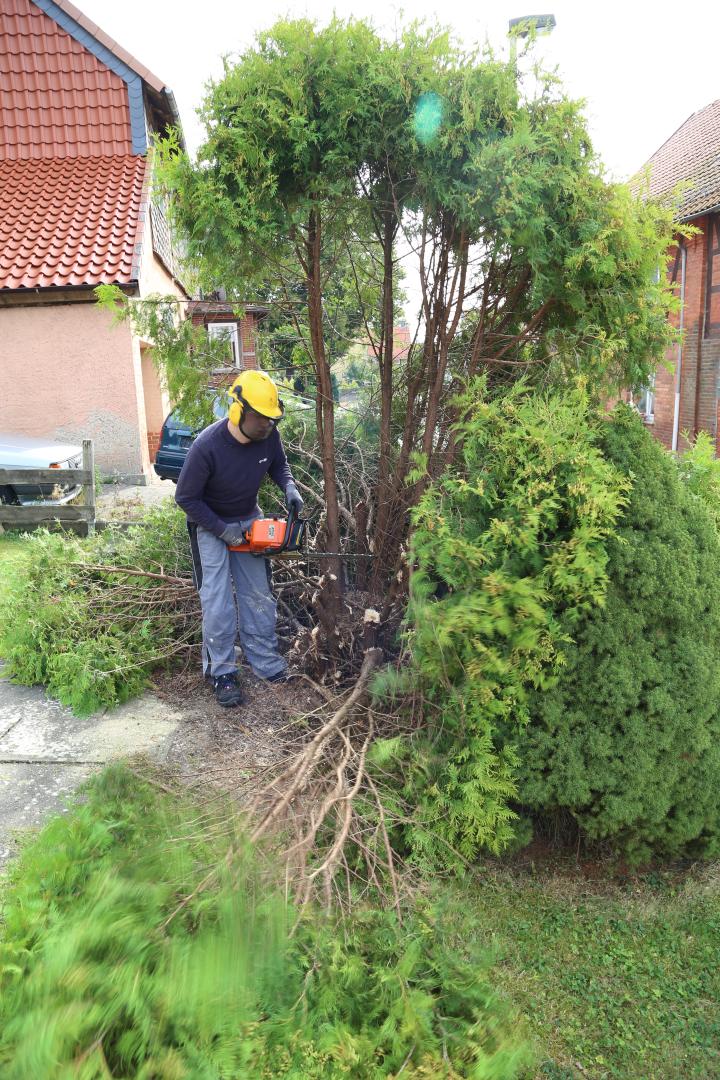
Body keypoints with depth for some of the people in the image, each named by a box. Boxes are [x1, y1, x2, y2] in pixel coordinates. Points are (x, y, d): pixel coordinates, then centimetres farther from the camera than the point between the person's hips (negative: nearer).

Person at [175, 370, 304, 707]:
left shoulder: (269, 435, -18)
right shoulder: (206, 446, -32)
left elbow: (279, 464, 5)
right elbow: (185, 497, -21)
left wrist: (289, 487, -16)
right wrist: (222, 530, -20)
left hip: (248, 520, 5)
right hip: (209, 525, -5)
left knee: (258, 596, 9)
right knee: (218, 604, -7)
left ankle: (265, 661, 22)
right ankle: (222, 673, 7)